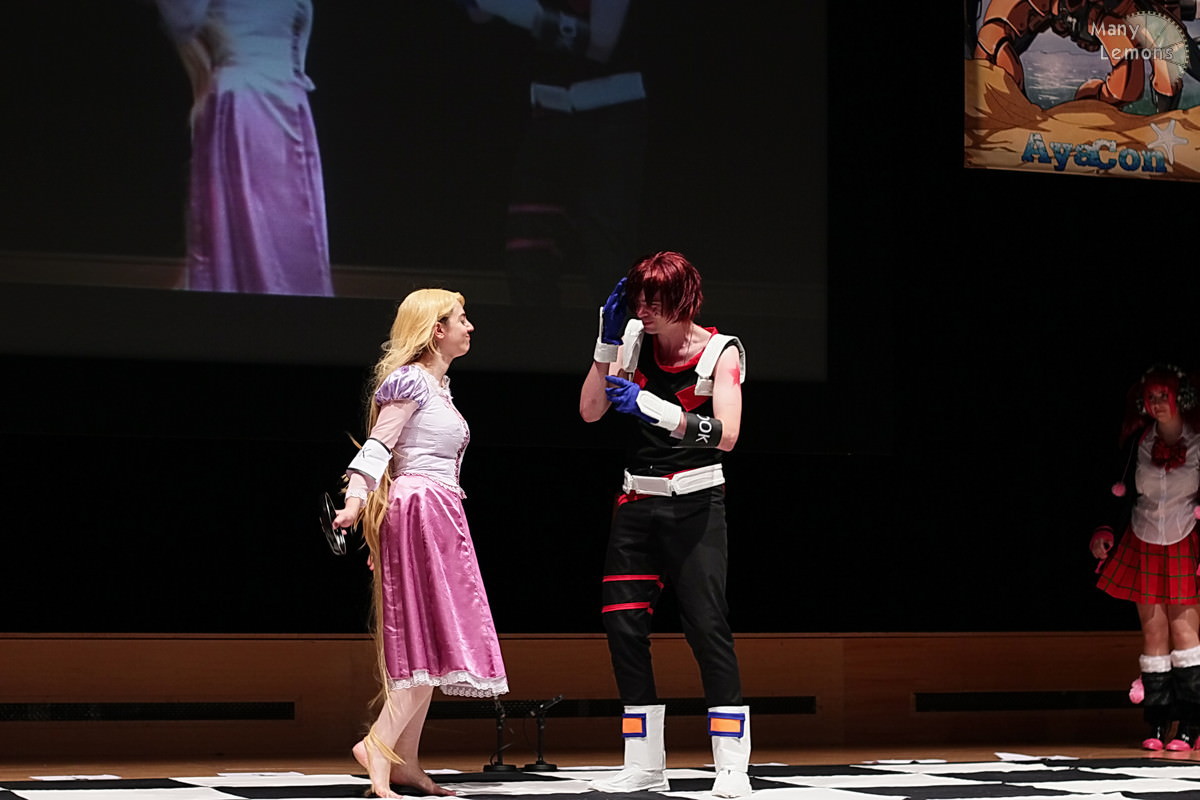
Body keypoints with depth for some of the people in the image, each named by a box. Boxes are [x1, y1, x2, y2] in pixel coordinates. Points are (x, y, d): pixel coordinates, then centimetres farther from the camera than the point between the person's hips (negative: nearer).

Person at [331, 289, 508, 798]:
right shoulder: (412, 381, -8)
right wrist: (355, 498, -29)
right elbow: (378, 445, -16)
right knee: (435, 640, -13)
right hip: (423, 508, -10)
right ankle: (379, 745, -18)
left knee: (426, 643, 8)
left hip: (438, 513, 10)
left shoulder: (436, 384, 20)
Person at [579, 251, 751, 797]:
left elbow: (726, 434, -18)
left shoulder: (720, 352, -6)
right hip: (638, 501, 5)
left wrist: (652, 406, -27)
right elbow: (590, 411, -1)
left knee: (707, 625, -11)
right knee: (622, 625, 0)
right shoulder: (635, 340, 3)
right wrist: (607, 340, -10)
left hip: (695, 504, -4)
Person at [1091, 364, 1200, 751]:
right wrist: (1104, 532, -2)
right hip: (1143, 545, 2)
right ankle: (1157, 726, 1)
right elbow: (1121, 494, 8)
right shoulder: (1138, 442, 0)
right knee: (1153, 632, 0)